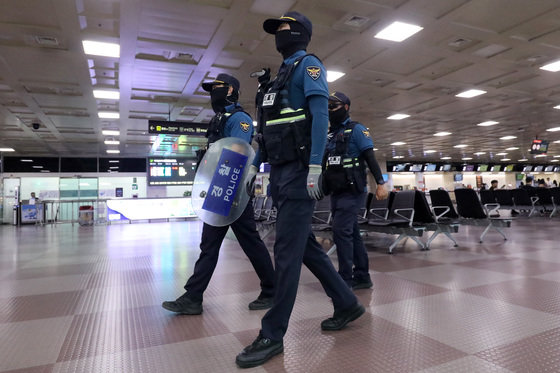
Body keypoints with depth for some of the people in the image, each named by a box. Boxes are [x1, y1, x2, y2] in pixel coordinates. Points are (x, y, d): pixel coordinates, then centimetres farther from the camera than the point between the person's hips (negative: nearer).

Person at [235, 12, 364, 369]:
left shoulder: (309, 64, 1)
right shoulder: (282, 74, 26)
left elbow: (320, 114, -12)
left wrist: (315, 168, -21)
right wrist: (255, 165, 18)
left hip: (298, 172, -9)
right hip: (280, 172, 9)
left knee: (287, 251, -6)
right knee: (305, 244, 12)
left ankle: (272, 336, 4)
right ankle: (347, 303, 27)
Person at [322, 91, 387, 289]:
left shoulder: (356, 130, -1)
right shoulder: (329, 135, 18)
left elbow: (370, 158, -8)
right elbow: (324, 163, 22)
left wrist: (380, 183, -16)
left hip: (352, 192, -7)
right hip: (336, 193, 7)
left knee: (341, 230, -14)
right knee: (352, 233, 10)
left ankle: (345, 279, -5)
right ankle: (362, 276, 19)